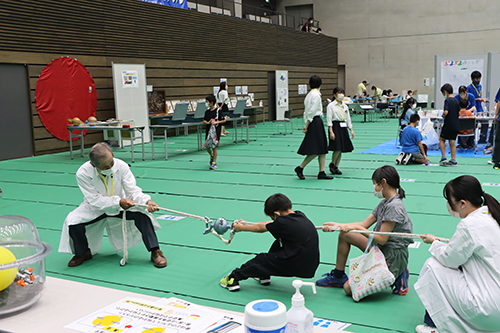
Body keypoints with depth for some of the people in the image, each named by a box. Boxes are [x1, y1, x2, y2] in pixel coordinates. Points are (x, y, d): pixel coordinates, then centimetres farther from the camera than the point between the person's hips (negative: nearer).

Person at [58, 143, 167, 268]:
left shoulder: (121, 165, -23)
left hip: (121, 205, 1)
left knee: (141, 213, -27)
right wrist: (118, 201, -40)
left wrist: (147, 201, -40)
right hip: (95, 208, 0)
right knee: (72, 221, -24)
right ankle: (83, 252, 7)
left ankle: (155, 252, -13)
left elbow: (132, 190, -19)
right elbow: (95, 200, -26)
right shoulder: (83, 173, -26)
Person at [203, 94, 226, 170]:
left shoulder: (218, 111, -8)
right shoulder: (207, 112, 6)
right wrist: (208, 122, -8)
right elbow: (204, 121, 13)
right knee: (207, 146, 6)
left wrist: (216, 122, -17)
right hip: (208, 130, 5)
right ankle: (211, 156, 37)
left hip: (216, 131, -5)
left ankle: (214, 163, 7)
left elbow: (224, 120, -5)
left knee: (214, 147, -2)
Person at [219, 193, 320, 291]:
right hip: (311, 264, 8)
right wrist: (245, 224, 25)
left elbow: (260, 228, 2)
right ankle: (264, 275, 35)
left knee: (260, 259, 12)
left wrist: (241, 228, 20)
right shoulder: (300, 215, 7)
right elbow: (270, 224, 19)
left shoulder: (284, 223, -16)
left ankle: (233, 278, 24)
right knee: (278, 244, 25)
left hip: (298, 267, -8)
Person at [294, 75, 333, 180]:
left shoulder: (310, 94, 14)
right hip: (316, 123, -10)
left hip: (317, 123, 10)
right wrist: (307, 125, -11)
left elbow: (306, 111, 13)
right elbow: (312, 111, -16)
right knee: (316, 150, -6)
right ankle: (300, 168, 2)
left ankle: (322, 172, 10)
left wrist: (306, 124, 10)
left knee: (322, 149, 9)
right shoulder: (316, 95, -14)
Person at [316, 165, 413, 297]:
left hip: (393, 258, -10)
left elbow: (382, 239, -23)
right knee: (344, 234, 8)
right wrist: (338, 225, 2)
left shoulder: (394, 207, -23)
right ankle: (338, 276, 20)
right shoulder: (384, 203, 7)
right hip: (381, 251, 10)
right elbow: (364, 224, 8)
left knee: (349, 288, -12)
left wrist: (355, 227, -18)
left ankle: (395, 278, 0)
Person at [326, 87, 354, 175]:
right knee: (337, 148, -13)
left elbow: (348, 118, 18)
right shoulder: (331, 106, -5)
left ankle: (336, 167, 16)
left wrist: (351, 130, 12)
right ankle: (332, 164, 10)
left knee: (342, 149, 6)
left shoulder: (345, 106, 13)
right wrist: (331, 132, -16)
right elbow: (329, 120, -9)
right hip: (335, 126, -6)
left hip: (343, 127, 6)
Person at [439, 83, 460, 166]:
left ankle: (443, 157, 4)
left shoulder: (447, 100, -14)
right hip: (456, 125, 7)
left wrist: (443, 115, -6)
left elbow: (446, 112, -26)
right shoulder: (456, 100, 10)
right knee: (452, 142, 9)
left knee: (442, 139, 11)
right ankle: (453, 160, 8)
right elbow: (459, 112, 15)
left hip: (448, 125, -7)